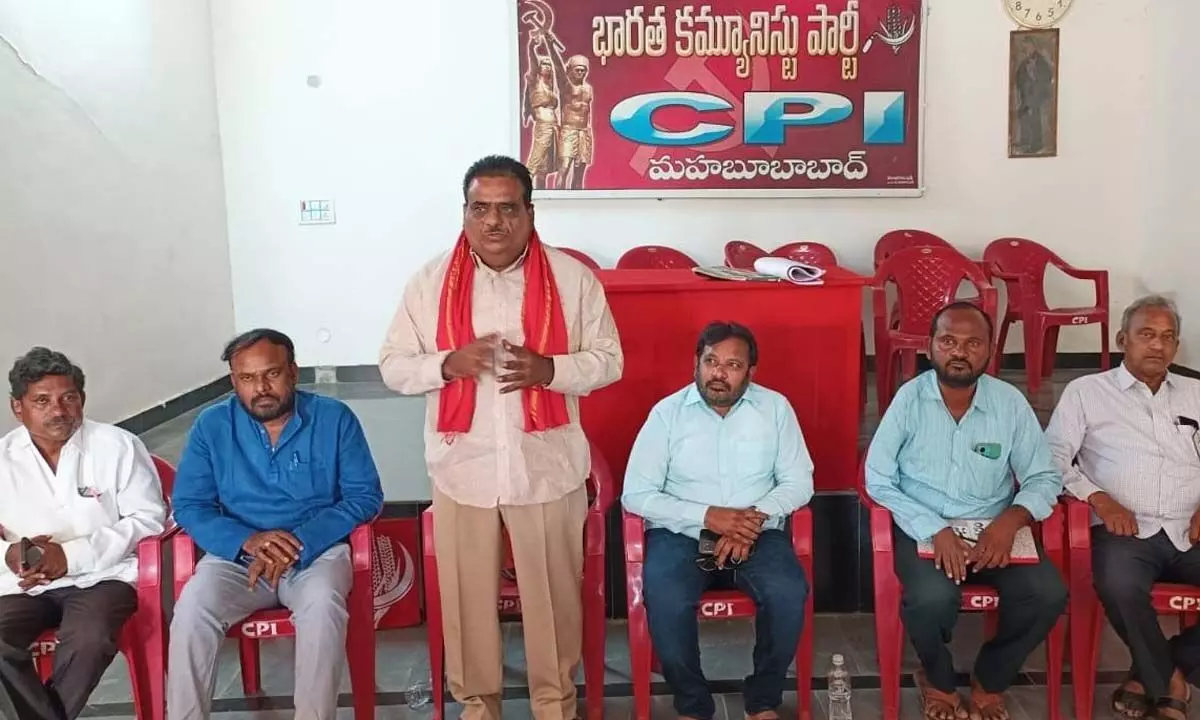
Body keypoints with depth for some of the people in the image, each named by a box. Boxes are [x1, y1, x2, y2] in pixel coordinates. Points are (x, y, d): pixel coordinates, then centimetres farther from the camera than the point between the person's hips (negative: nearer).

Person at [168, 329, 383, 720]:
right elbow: (188, 505, 0)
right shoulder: (212, 425, 1)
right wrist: (247, 541, -19)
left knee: (322, 606, -34)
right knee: (192, 609, -28)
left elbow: (365, 496, -6)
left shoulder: (334, 418, -3)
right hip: (237, 554, 2)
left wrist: (299, 543, -19)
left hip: (317, 551, -1)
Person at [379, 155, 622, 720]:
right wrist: (448, 362, -19)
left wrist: (548, 368, -20)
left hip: (547, 468, -1)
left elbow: (608, 360, -1)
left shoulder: (571, 277, -4)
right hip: (462, 467, 1)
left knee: (552, 593, 12)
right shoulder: (431, 281, -2)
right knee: (467, 595, 13)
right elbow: (392, 366, 1)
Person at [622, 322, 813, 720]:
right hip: (680, 533, -1)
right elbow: (636, 494, -6)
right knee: (666, 601, -31)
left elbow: (799, 483, 3)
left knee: (789, 594, -28)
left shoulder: (775, 407, 2)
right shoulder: (667, 412, -2)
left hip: (757, 533, 1)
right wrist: (708, 516, -18)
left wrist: (757, 516, -17)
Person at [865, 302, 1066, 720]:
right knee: (933, 598, -32)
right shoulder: (908, 399, -8)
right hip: (922, 529, -3)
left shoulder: (1010, 402, -1)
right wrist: (935, 530, -20)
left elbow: (1044, 478, 3)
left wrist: (1010, 519, -18)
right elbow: (878, 481, -8)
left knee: (1049, 595, -22)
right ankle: (937, 679, 5)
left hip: (993, 529, 3)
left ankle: (989, 681, 8)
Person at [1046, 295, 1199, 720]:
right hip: (1125, 530, -3)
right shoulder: (1086, 391, 9)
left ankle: (1155, 675, -3)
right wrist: (1100, 499, -13)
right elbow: (1053, 457, 0)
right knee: (1120, 587, -35)